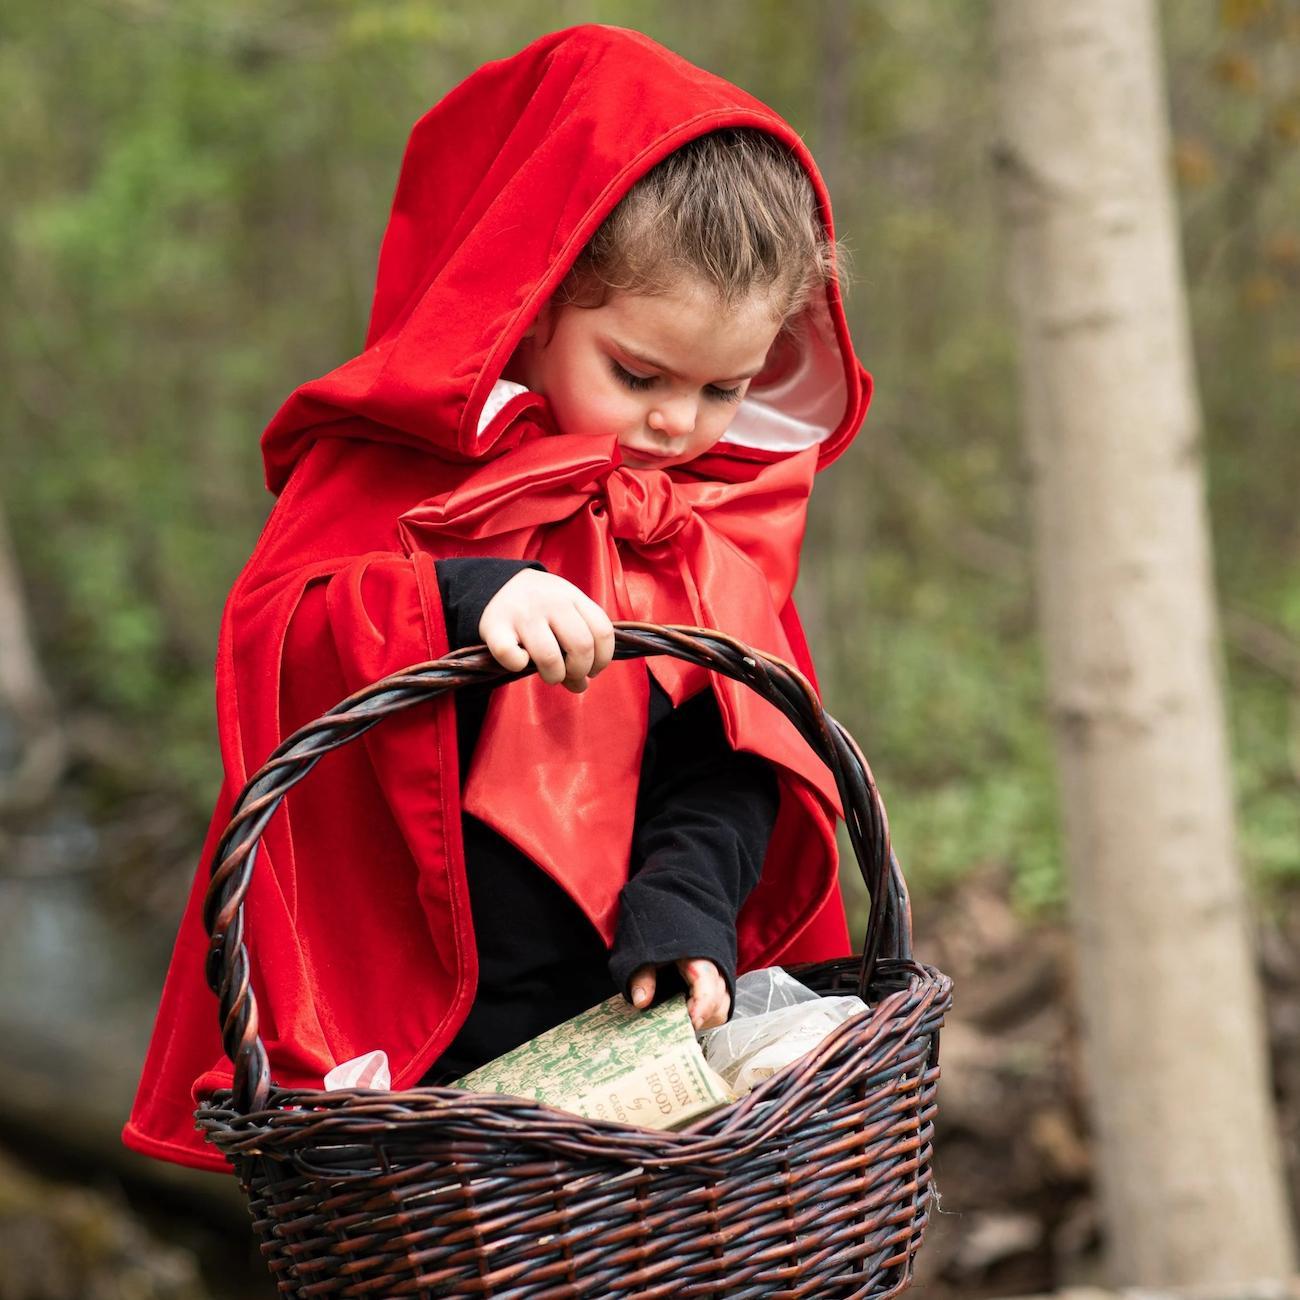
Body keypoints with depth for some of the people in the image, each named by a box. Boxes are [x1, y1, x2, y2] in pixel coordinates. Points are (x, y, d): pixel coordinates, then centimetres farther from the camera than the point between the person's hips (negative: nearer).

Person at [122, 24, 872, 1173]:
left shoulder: (733, 507, 6)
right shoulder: (407, 455, -6)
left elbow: (735, 743, 3)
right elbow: (265, 636, -18)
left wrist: (686, 902, -15)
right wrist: (460, 603, -35)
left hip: (631, 1011, 3)